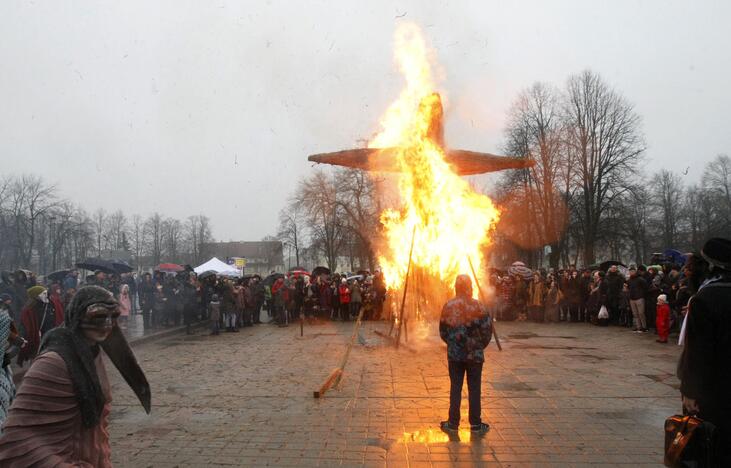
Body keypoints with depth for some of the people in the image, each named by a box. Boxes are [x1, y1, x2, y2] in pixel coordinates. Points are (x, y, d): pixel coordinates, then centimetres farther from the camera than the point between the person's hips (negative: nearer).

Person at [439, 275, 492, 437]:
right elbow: (487, 331, -8)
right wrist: (479, 346, 10)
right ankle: (476, 425, 15)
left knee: (455, 388, 10)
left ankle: (453, 424, 16)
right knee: (474, 389, 8)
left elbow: (443, 331, 2)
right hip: (475, 355, -1)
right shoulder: (479, 307, -11)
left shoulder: (448, 306, -5)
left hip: (454, 354, 2)